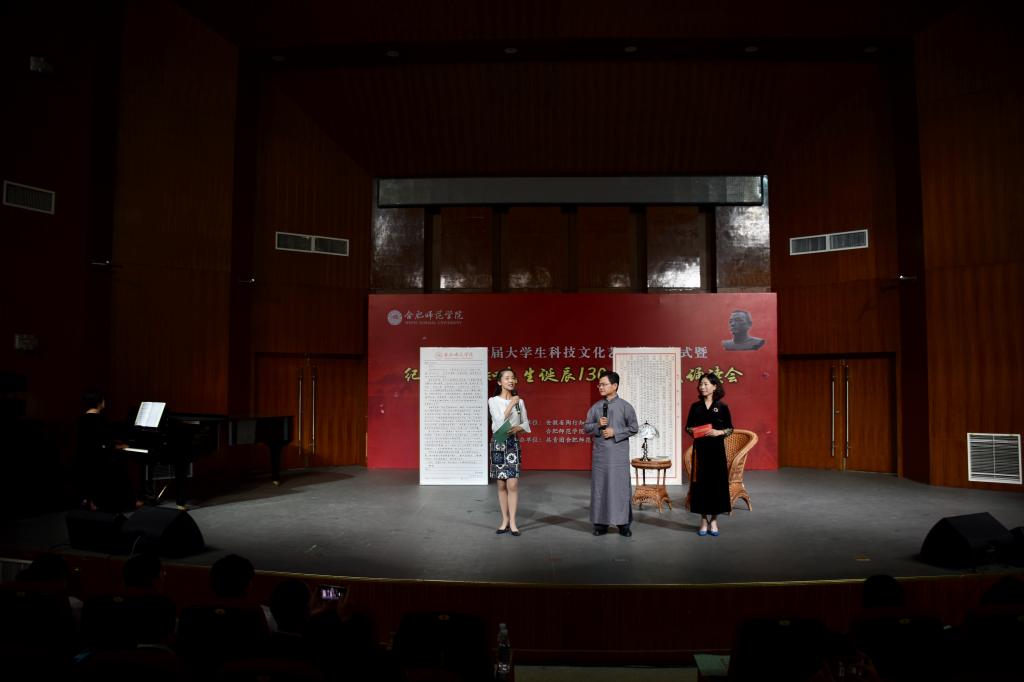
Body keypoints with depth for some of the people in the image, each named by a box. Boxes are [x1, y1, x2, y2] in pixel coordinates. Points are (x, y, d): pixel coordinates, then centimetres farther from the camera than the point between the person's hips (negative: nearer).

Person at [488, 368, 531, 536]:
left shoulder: (519, 401, 7)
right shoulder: (493, 401, -1)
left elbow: (526, 424, 10)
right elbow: (499, 422, -13)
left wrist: (518, 428, -11)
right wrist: (511, 405, -15)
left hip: (513, 444, 1)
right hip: (498, 444, -1)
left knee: (512, 484, -7)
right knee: (501, 484, 5)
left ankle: (512, 522, -1)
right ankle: (505, 520, 15)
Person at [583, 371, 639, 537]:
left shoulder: (625, 406, -1)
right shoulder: (595, 407, 7)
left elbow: (634, 428, -1)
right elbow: (586, 427, 9)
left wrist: (615, 432, -12)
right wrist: (597, 425, -11)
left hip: (618, 453, -3)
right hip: (599, 453, 3)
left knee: (620, 486, 0)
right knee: (599, 486, 5)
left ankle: (623, 523, 11)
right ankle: (601, 523, 14)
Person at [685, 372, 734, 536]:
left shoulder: (722, 407, 1)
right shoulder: (695, 406, 6)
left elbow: (730, 429, 3)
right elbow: (688, 427, 11)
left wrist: (719, 432, -15)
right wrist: (692, 431, -10)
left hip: (716, 449, -1)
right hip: (700, 448, 1)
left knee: (717, 482, 0)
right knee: (700, 482, 1)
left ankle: (713, 520, 13)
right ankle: (704, 521, 11)